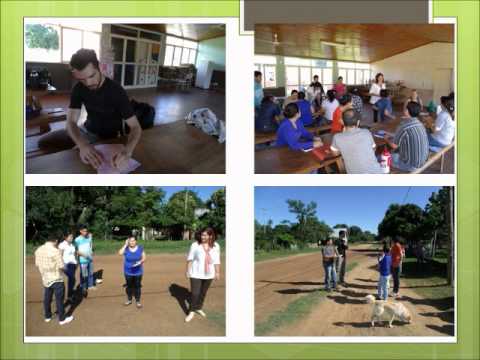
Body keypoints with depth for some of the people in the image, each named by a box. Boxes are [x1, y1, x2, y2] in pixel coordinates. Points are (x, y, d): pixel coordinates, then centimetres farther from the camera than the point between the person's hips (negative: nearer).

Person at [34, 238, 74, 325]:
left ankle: (47, 316, 33)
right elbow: (61, 266, -20)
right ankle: (62, 319, 14)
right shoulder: (55, 251, -22)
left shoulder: (38, 250, -1)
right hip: (56, 279, -6)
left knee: (47, 298, 20)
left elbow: (37, 264, 10)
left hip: (45, 278, 7)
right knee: (59, 299, 5)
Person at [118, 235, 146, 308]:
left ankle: (138, 301, 11)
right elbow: (120, 253, -22)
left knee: (137, 286, 1)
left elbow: (144, 258, 0)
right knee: (129, 286, 12)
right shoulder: (126, 248, -4)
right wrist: (125, 244, -17)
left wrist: (141, 261, -21)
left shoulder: (140, 248, -3)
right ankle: (129, 300, 28)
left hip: (138, 272, -1)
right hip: (128, 272, 1)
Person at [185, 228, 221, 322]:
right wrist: (187, 270, -5)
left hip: (208, 274, 3)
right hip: (196, 274, -3)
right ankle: (191, 312, 10)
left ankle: (199, 308, 36)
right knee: (195, 293, -4)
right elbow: (190, 259, -6)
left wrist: (217, 272, 3)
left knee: (203, 293, 17)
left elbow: (217, 261, 0)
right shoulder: (195, 245, -13)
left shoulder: (215, 246, -6)